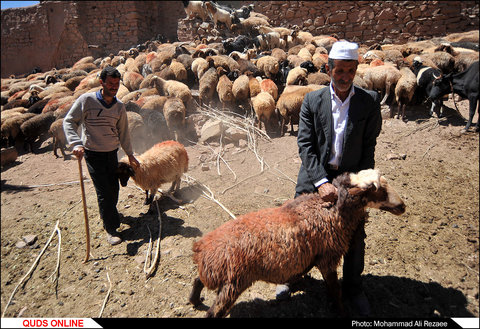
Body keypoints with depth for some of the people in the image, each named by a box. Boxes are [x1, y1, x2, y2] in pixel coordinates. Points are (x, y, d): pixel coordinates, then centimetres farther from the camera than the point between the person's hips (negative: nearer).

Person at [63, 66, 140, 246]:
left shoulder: (119, 106, 4)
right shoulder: (87, 100, -10)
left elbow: (123, 132, 13)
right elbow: (69, 122, -9)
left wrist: (130, 154, 15)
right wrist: (77, 143, -25)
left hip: (112, 153, 5)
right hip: (93, 154, -5)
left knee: (114, 188, 11)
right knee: (103, 192, -6)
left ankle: (108, 213, 39)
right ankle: (111, 229, 5)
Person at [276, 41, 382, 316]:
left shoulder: (370, 101, -5)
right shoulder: (312, 100, -6)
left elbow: (368, 147, -3)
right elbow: (305, 145, -11)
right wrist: (321, 182, -20)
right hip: (315, 176, 0)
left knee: (356, 236, 8)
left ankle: (352, 287, 34)